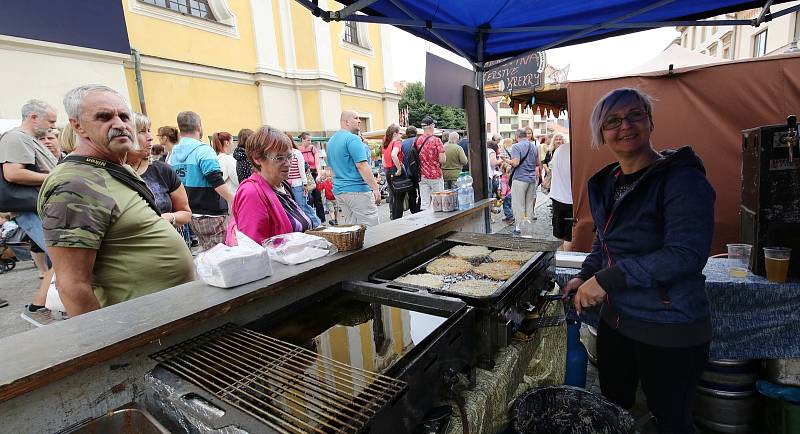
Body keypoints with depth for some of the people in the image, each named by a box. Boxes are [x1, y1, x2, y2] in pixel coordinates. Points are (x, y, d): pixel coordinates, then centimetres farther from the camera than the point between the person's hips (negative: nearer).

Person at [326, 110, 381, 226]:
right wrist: (375, 188, -18)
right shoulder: (352, 139, -12)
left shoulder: (331, 141, 16)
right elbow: (361, 166, -20)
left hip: (338, 190, 9)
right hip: (357, 190, -9)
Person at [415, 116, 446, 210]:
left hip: (422, 175, 4)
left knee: (424, 203, 5)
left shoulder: (417, 140, 2)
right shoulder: (436, 140, -11)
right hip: (435, 175, -4)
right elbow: (442, 160, -15)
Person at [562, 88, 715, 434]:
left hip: (670, 331, -7)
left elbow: (687, 255, -27)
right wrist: (586, 275, 2)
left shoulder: (682, 178, -18)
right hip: (615, 319, 7)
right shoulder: (606, 182, 5)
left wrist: (607, 279, -26)